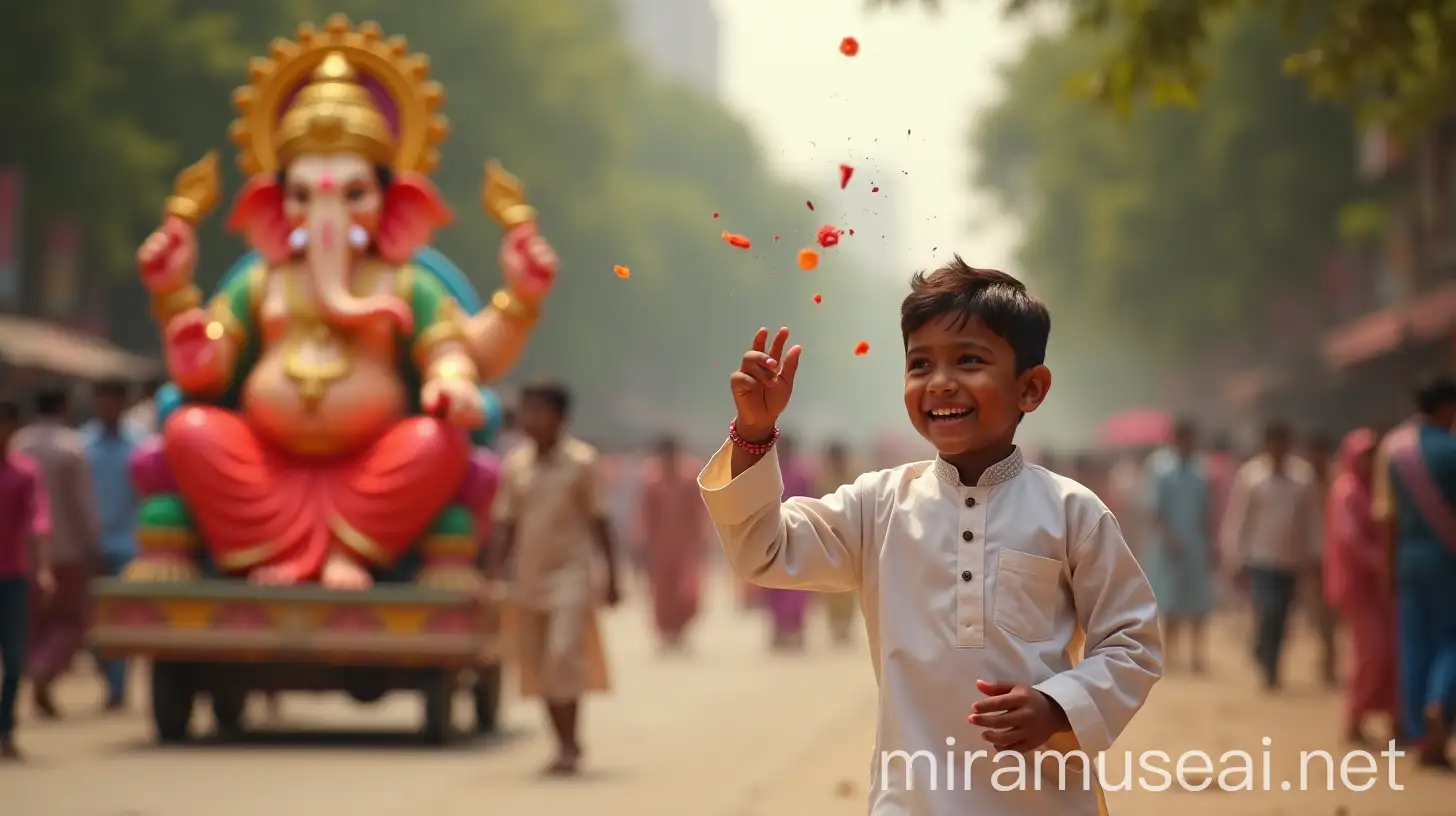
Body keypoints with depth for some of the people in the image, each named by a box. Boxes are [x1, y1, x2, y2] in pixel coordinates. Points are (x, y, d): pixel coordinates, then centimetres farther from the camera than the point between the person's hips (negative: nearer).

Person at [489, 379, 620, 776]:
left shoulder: (581, 461, -5)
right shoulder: (515, 464, 5)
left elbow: (598, 521, -1)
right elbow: (506, 525, 8)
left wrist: (612, 577, -1)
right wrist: (495, 577, 0)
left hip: (570, 574, -5)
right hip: (530, 577, 5)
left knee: (563, 654, -17)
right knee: (537, 663, 7)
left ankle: (568, 746, -13)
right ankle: (566, 743, 18)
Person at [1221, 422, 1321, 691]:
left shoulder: (1303, 474, 4)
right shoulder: (1249, 474, -4)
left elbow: (1312, 517, 7)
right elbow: (1237, 519, -4)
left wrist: (1313, 554, 3)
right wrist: (1237, 559, -6)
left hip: (1292, 560, 3)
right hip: (1260, 559, -3)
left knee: (1280, 619, 8)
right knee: (1267, 613, -16)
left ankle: (1269, 666, 24)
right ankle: (1268, 669, 0)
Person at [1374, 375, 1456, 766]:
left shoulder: (1393, 448, 5)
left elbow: (1386, 516, 7)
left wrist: (1391, 564, 13)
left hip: (1409, 557, 5)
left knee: (1414, 645, 9)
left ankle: (1420, 735, 8)